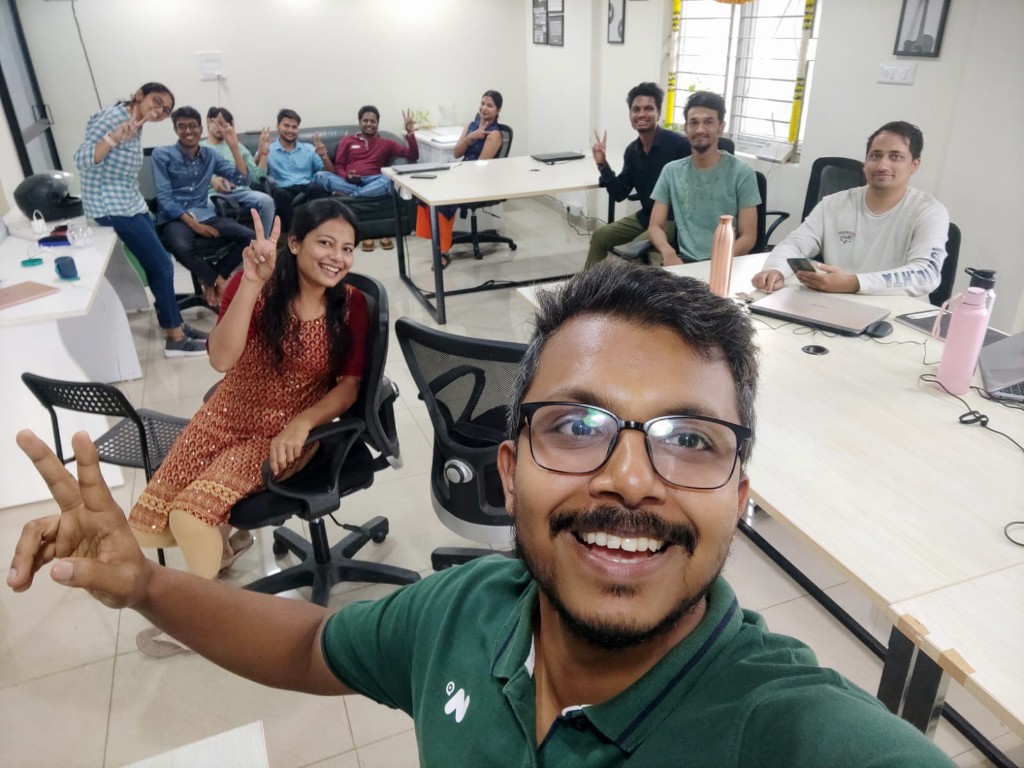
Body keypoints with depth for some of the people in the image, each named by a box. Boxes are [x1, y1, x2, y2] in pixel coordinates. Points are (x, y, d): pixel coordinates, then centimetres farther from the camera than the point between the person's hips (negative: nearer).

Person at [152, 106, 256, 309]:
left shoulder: (210, 155, 11)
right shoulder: (161, 155, -2)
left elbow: (242, 179, 2)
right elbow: (164, 198, -9)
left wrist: (234, 147, -8)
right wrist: (193, 224, -19)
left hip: (205, 215, 4)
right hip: (174, 218, -4)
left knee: (248, 237, -19)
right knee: (182, 247, -39)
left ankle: (210, 280, -5)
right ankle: (216, 279, -8)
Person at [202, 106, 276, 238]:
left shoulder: (238, 146, 27)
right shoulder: (199, 147, 18)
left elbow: (257, 177, 16)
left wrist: (264, 152, 6)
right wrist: (210, 180, -17)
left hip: (240, 190, 3)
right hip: (214, 192, -3)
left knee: (266, 200, -30)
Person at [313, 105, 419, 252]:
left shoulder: (386, 143, 23)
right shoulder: (347, 140, 22)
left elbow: (413, 156, 14)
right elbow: (338, 165, 16)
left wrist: (410, 133, 0)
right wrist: (346, 175, -8)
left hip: (373, 182, 0)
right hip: (349, 182, 1)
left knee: (388, 180, -38)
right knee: (321, 176, -30)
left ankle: (347, 195, -36)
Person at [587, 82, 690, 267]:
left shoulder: (678, 143, -17)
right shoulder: (632, 151, 5)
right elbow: (619, 194, 7)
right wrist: (603, 164, -4)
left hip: (673, 219, -7)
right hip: (645, 216, 7)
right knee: (600, 236, 1)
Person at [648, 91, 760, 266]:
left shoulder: (742, 173, 1)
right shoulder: (671, 171, 10)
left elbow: (748, 237, -2)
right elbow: (655, 226, 6)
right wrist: (668, 253, -16)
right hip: (684, 261, 2)